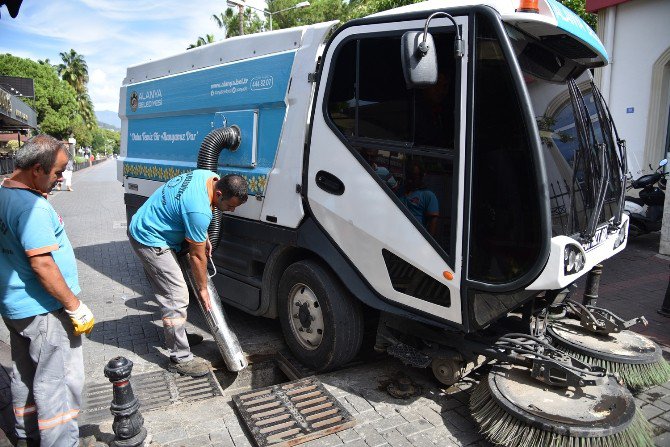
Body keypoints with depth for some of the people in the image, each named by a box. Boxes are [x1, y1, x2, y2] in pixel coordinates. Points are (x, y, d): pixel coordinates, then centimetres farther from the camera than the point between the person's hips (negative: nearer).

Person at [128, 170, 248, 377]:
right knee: (176, 298, -8)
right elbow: (197, 255, -18)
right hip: (150, 241, -10)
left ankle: (176, 334, 34)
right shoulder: (199, 211, -31)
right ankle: (181, 358, 0)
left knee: (168, 292, 19)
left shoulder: (207, 176, -5)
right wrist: (203, 289, -5)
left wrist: (204, 237, 12)